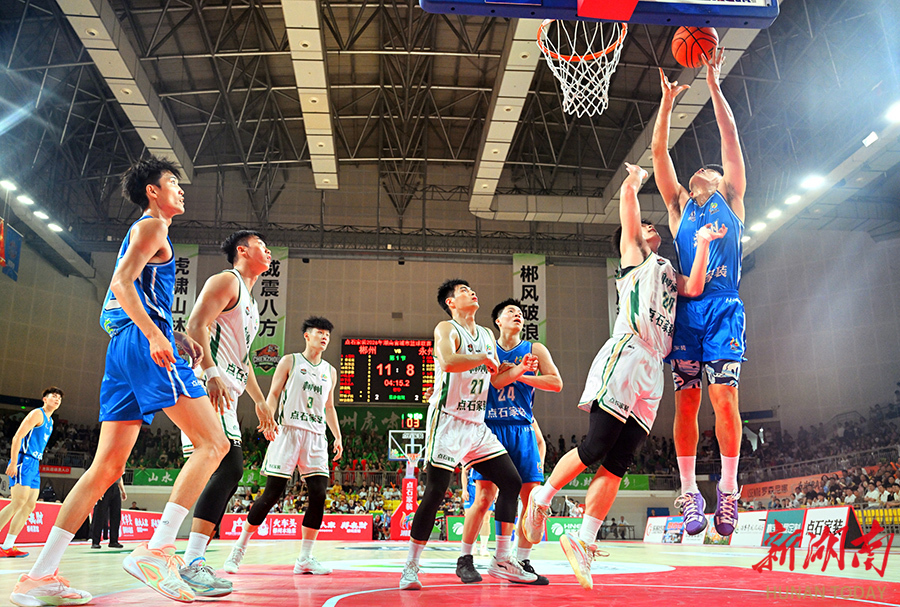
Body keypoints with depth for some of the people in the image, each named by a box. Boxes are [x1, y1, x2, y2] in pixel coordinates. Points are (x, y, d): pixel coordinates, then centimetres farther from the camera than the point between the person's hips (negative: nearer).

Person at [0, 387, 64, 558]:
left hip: (34, 464, 9)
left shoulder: (50, 421, 21)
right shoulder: (37, 414, -6)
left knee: (30, 506, 4)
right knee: (18, 502, -19)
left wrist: (34, 464, 18)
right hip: (23, 461, -9)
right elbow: (17, 437, -13)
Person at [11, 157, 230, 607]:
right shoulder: (152, 226, 2)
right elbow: (122, 281, -14)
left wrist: (176, 337, 20)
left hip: (122, 349, 10)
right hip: (144, 342, -10)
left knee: (107, 467, 8)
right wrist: (156, 335, -24)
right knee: (213, 443, -12)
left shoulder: (146, 231, 31)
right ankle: (156, 551, -21)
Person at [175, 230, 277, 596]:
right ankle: (192, 564, -19)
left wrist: (260, 402, 28)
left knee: (227, 474, 7)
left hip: (225, 393, 10)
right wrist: (211, 373, -28)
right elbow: (196, 325, -15)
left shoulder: (249, 302, 27)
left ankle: (194, 561, 11)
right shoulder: (226, 281, -2)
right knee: (229, 468, -19)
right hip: (208, 387, -10)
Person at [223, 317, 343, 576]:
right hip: (288, 430, -4)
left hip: (316, 436, 4)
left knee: (319, 494, -7)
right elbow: (273, 394, 3)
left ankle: (304, 559, 2)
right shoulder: (290, 361, 7)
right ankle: (240, 547, 11)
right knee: (273, 492, -7)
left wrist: (337, 436, 14)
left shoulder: (330, 371, 19)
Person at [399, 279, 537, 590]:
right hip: (448, 421, -8)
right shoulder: (446, 329, -7)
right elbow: (448, 362, -29)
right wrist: (484, 359, -17)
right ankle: (410, 568, 4)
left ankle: (502, 561, 14)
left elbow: (494, 380, 22)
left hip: (477, 424, 8)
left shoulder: (486, 335, 16)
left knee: (511, 482, 4)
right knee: (435, 492, -10)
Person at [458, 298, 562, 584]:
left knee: (532, 498, 0)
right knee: (484, 498, -6)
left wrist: (520, 375, -7)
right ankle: (465, 559, 8)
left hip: (523, 430, 3)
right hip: (491, 429, -2)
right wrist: (518, 370, -23)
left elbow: (556, 383, 0)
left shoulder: (535, 350, 10)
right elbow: (489, 380, -10)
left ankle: (522, 562, 13)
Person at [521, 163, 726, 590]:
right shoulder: (634, 255, 14)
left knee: (618, 461, 0)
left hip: (652, 368, 7)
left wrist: (703, 245, 10)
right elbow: (627, 197, 8)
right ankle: (542, 497, 8)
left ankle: (583, 539, 2)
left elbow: (695, 289, 13)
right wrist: (635, 178, 26)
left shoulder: (669, 273, 31)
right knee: (596, 446, -13)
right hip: (626, 353, -7)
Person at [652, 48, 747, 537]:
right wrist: (668, 100, 9)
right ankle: (689, 492, 3)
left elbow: (730, 138, 10)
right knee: (686, 400, -1)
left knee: (724, 395, -10)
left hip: (724, 307, -2)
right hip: (685, 308, 2)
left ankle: (728, 487, -1)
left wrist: (713, 84, 7)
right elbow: (659, 152, 14)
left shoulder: (731, 200, 17)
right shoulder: (679, 206, 21)